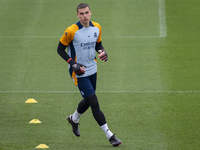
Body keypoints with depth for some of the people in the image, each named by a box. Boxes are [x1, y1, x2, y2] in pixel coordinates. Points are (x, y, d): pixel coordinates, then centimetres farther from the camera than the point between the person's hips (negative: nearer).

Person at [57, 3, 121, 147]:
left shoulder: (97, 28, -1)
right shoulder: (71, 31, -18)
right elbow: (60, 49, -9)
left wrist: (102, 51, -8)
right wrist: (73, 64, -20)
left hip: (92, 70, 7)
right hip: (79, 73, -7)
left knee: (88, 100, 21)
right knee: (94, 103, -10)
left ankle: (74, 119, 52)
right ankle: (110, 135, -7)